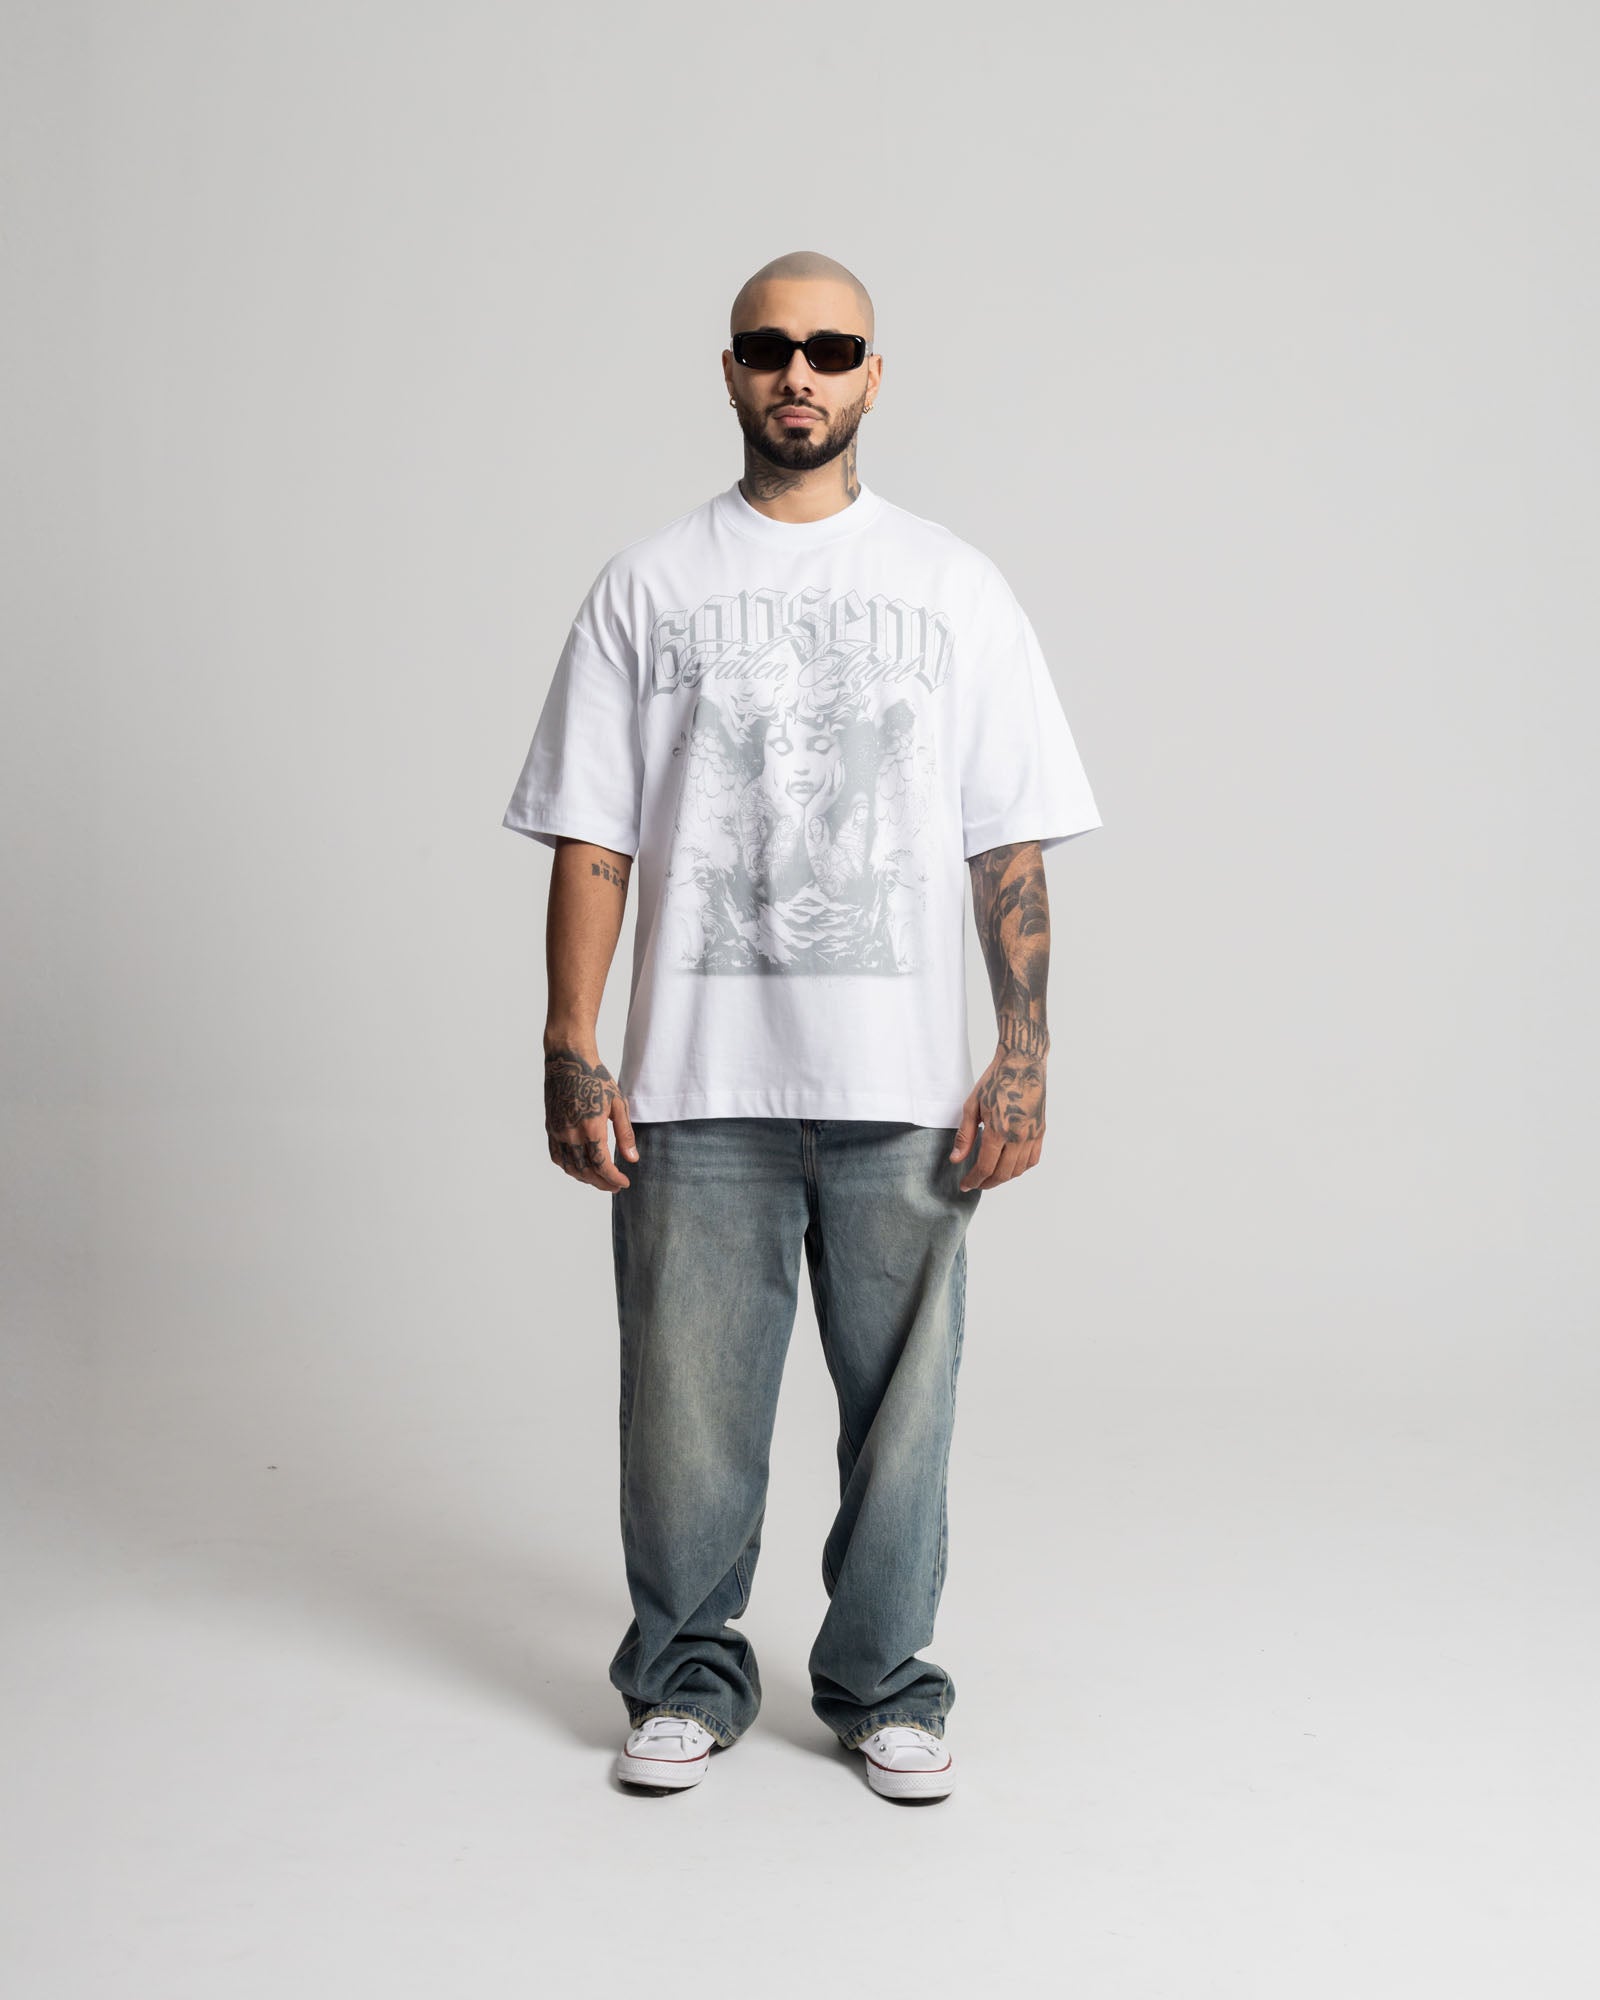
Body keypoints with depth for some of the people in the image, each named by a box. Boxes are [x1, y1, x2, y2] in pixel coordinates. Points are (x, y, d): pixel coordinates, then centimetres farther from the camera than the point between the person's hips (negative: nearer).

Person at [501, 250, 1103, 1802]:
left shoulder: (955, 588, 8)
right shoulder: (647, 586, 7)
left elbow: (1011, 847, 5)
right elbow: (590, 840, 4)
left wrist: (1024, 1056, -3)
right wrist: (572, 1055, -4)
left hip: (904, 1089, 1)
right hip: (696, 1087, 0)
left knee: (901, 1400, 7)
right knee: (688, 1401, 6)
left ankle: (881, 1686, 26)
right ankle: (688, 1677, 26)